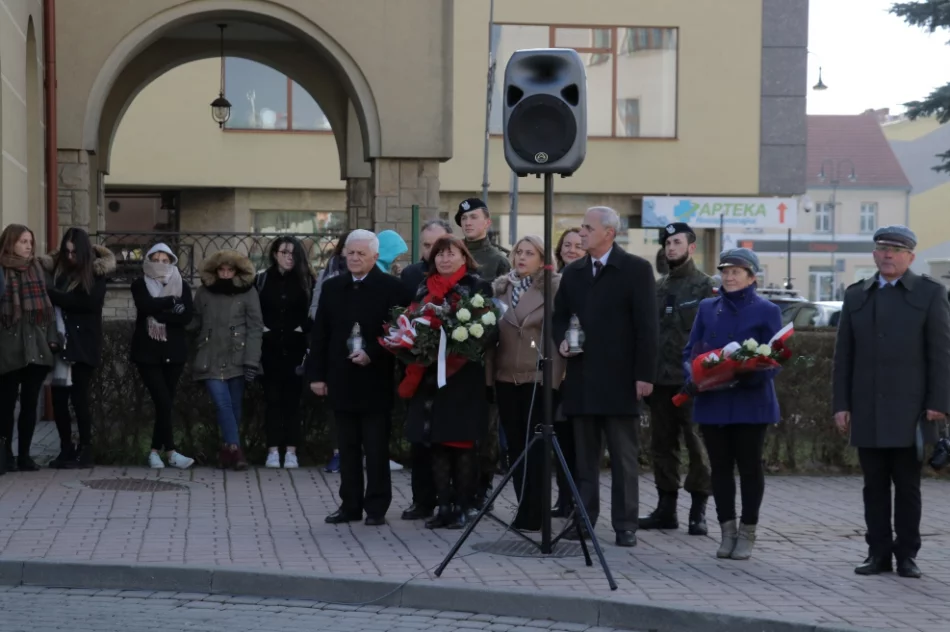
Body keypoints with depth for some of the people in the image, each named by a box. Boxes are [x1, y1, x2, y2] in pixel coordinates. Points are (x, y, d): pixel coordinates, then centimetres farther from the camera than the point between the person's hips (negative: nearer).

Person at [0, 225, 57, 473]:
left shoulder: (36, 269, 14)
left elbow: (47, 304, 13)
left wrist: (52, 337, 6)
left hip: (37, 347, 4)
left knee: (30, 403, 6)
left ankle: (24, 454, 13)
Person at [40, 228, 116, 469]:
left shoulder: (95, 276, -2)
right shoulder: (58, 270, 11)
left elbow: (84, 302, -15)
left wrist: (51, 294, -15)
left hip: (83, 345, -4)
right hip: (60, 343, 4)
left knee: (79, 398, -3)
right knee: (58, 398, 3)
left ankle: (85, 451, 6)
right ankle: (66, 450, 14)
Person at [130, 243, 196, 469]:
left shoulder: (182, 286, 6)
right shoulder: (140, 285, 3)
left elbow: (187, 316, -9)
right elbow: (146, 306, -19)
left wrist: (159, 314, -17)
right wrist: (172, 302, -12)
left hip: (173, 352, 2)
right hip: (147, 352, -2)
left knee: (166, 403, 4)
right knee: (164, 402, -11)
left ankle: (155, 451, 15)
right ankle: (170, 452, -7)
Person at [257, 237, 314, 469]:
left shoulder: (306, 281, 5)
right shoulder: (262, 279, 6)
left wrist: (303, 329, -7)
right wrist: (261, 328, -4)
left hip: (295, 348, 0)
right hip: (270, 348, 0)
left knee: (292, 399, 1)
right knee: (273, 399, 1)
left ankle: (291, 451, 3)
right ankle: (273, 451, 3)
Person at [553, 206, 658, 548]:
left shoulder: (636, 269, -3)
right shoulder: (573, 272, 13)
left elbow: (647, 325, -6)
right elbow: (559, 315, 22)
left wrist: (645, 375, -11)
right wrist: (562, 339, -1)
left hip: (620, 378, -5)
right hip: (581, 378, 5)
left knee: (624, 456, 1)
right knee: (584, 454, 8)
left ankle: (625, 524, 5)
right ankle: (583, 518, 13)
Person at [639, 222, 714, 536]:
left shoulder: (704, 286, -1)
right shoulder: (658, 287, 14)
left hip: (690, 379, -6)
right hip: (660, 378, 6)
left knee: (696, 443, -3)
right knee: (662, 443, 8)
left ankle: (698, 510, 2)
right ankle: (666, 507, 15)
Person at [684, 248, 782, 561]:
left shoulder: (767, 311, 0)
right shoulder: (707, 308, 11)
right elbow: (690, 350, 12)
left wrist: (748, 376, -21)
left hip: (751, 402, -3)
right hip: (712, 402, 3)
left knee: (749, 466, 2)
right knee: (720, 466, 7)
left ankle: (747, 534, 11)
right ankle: (727, 531, 16)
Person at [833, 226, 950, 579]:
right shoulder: (856, 295, 13)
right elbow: (843, 355, 11)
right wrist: (841, 404, 4)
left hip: (908, 412, -3)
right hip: (867, 413, 3)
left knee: (907, 486, 2)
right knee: (874, 485, 5)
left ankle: (907, 555, 8)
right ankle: (879, 553, 10)